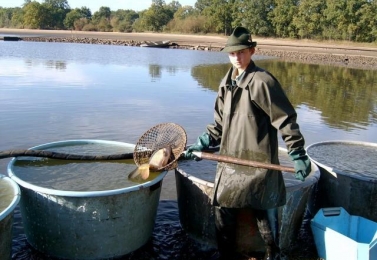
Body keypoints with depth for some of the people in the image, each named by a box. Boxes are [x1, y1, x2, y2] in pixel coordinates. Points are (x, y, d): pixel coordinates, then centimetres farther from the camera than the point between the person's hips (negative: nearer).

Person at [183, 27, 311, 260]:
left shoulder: (262, 81, -13)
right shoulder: (226, 83, 9)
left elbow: (286, 119, -13)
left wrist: (298, 154, -14)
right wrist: (201, 144, 9)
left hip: (258, 161, -7)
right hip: (230, 160, 7)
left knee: (265, 213, 8)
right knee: (223, 209, 11)